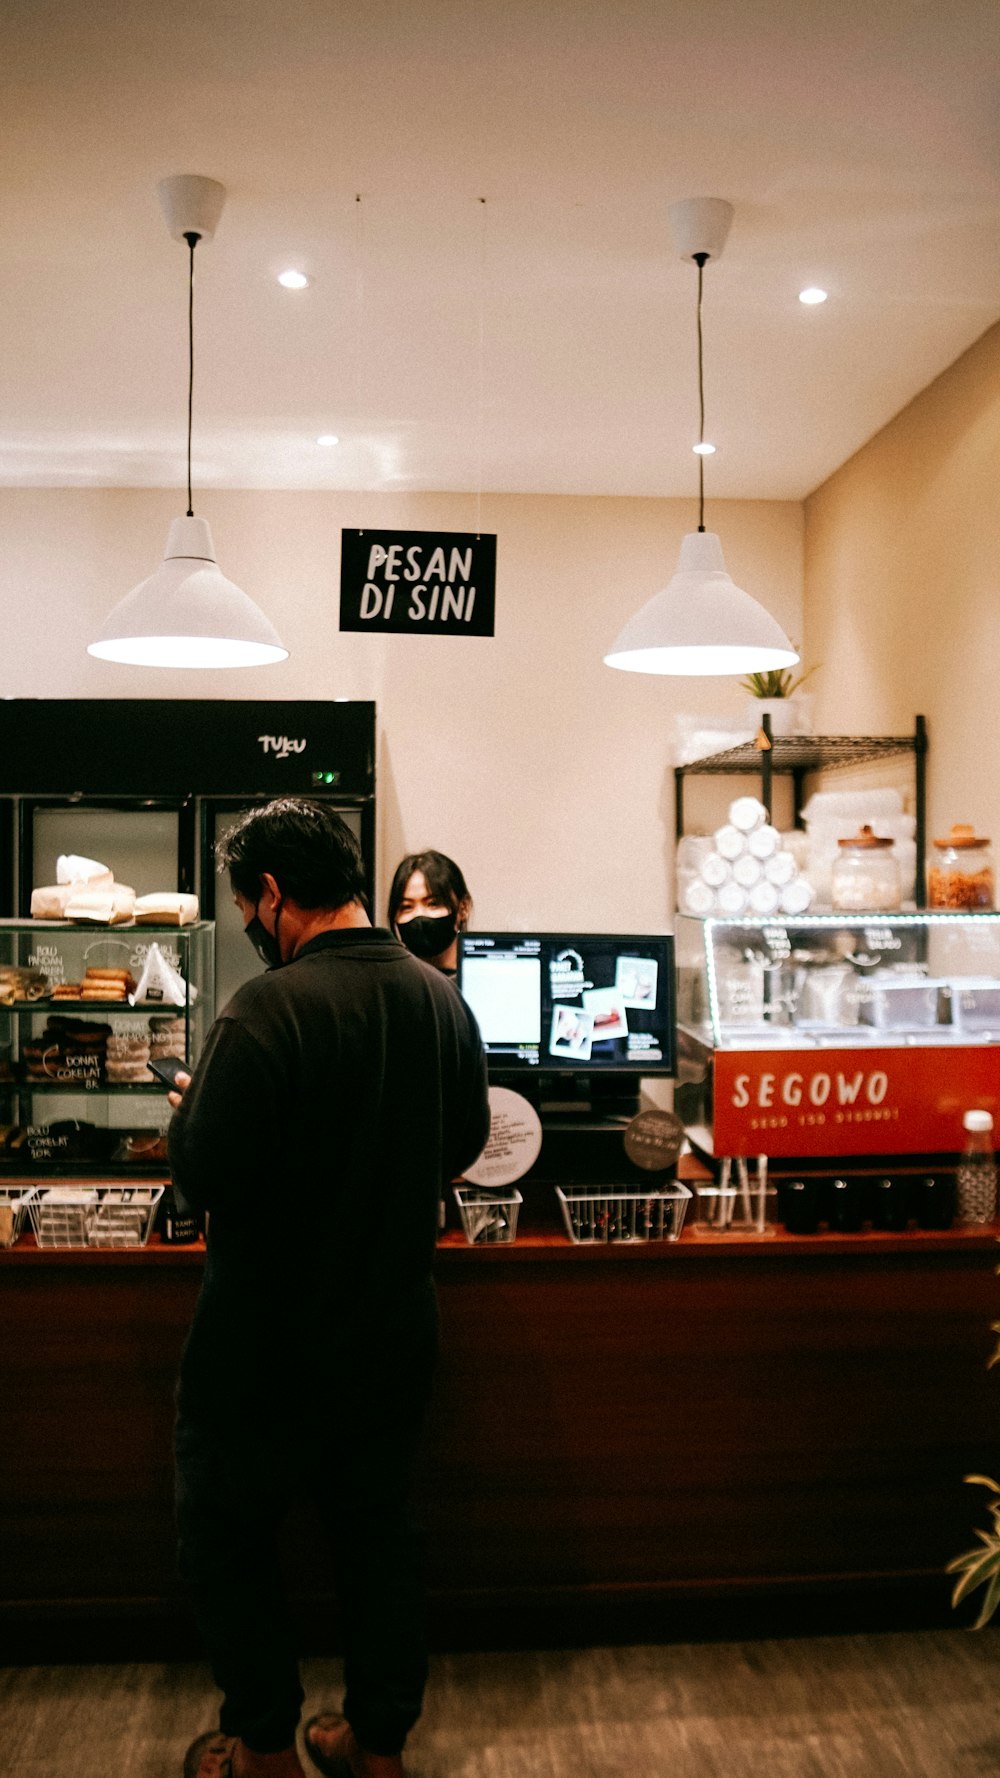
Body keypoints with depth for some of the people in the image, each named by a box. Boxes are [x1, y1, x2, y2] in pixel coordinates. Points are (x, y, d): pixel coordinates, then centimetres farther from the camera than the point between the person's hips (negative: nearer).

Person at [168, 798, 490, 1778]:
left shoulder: (269, 1008, -25)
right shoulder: (443, 999, -4)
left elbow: (204, 1174, -24)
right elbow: (463, 1143, 7)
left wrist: (187, 1110, -4)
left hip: (265, 1339, -6)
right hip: (392, 1326, 6)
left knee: (225, 1536, 17)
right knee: (378, 1529, 20)